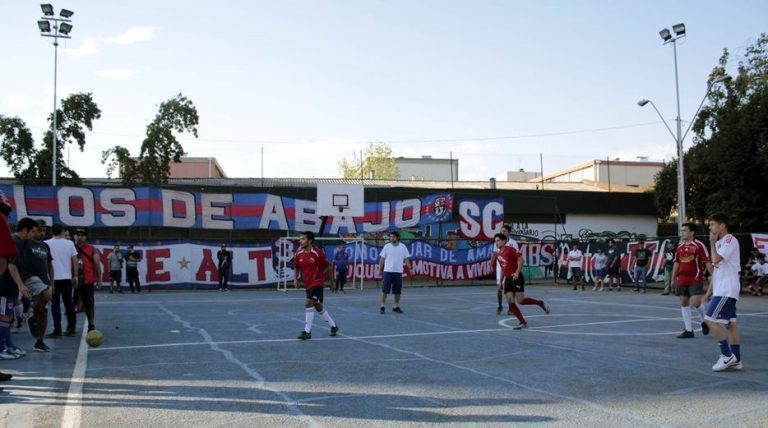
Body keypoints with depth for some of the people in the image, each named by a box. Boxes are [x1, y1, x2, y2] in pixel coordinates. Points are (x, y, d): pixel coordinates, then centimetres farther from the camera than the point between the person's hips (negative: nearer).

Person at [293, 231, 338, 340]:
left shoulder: (318, 253, -13)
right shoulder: (298, 254, 1)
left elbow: (327, 267, -2)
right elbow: (296, 268, 14)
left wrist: (320, 274, -10)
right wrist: (295, 279, 1)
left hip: (317, 283, -6)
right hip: (307, 284, 6)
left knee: (308, 303, -20)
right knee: (318, 307, 16)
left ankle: (307, 332, -14)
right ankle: (333, 326, 34)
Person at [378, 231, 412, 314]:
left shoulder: (403, 247, 4)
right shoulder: (387, 246, 1)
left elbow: (406, 259, 9)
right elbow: (382, 259, 3)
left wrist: (410, 268, 1)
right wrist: (380, 269, -1)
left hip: (398, 272, 2)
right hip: (387, 271, -2)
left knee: (397, 291, 5)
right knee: (385, 290, -2)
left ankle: (396, 307, 17)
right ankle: (382, 307, 5)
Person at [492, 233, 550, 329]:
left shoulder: (510, 249, -8)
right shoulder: (498, 255, 14)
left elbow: (521, 259, -13)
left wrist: (517, 272, -23)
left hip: (516, 278, -7)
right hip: (507, 280, 7)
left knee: (520, 301, -12)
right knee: (510, 301, -6)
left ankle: (541, 303, 12)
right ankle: (523, 322, 0)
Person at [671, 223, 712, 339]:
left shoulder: (699, 245, -6)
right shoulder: (680, 246, 11)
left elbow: (707, 262, -7)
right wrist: (673, 278, 15)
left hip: (695, 279, -6)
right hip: (682, 279, 6)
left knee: (695, 303, -14)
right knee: (684, 303, 5)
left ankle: (704, 320, 18)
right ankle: (689, 330, 11)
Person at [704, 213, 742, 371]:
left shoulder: (730, 240, -12)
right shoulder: (719, 242, 18)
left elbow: (716, 259, -23)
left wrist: (712, 242, -9)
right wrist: (710, 290, 21)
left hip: (726, 290, -10)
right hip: (721, 290, 10)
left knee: (711, 320, -12)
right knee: (730, 323, 8)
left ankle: (727, 355, -5)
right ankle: (735, 360, 9)